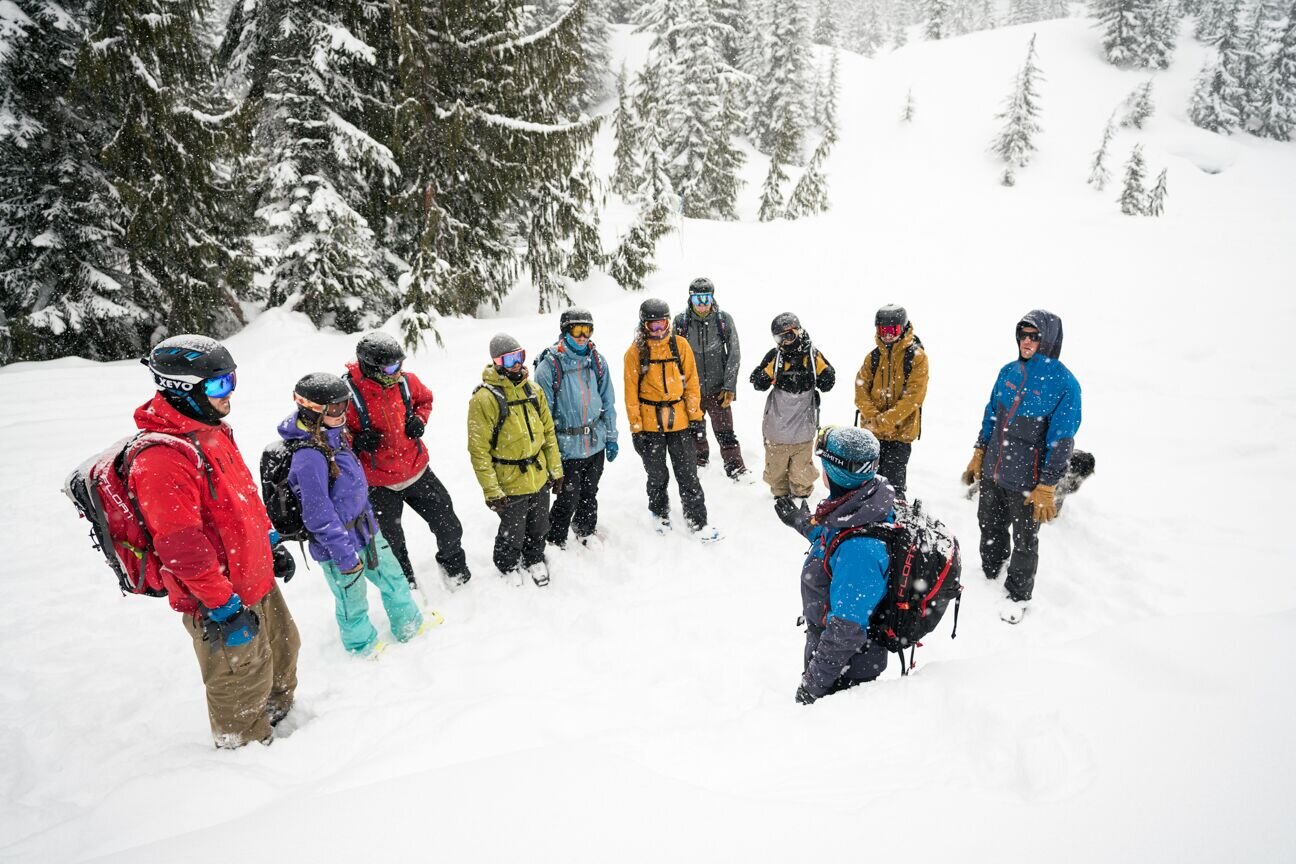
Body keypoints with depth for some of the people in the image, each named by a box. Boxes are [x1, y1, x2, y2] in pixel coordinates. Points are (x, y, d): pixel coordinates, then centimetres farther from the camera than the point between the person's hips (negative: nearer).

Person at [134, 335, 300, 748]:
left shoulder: (212, 430, 3)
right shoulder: (161, 460, -28)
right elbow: (182, 550, -27)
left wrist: (271, 541, 20)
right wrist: (225, 609, -23)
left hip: (257, 579, 10)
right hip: (223, 599, -9)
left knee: (283, 651, 28)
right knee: (242, 684, 12)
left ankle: (281, 715, 53)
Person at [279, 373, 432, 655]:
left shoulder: (334, 436, 0)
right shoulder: (308, 456, -29)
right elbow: (319, 515, -26)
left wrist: (369, 518, 22)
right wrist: (345, 555, -21)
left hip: (366, 530, 9)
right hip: (340, 545, -8)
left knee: (394, 578, 22)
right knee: (352, 601, 15)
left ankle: (409, 625, 45)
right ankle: (362, 646, 41)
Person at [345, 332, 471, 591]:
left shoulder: (406, 381, -9)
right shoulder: (347, 394, -22)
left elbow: (425, 399, 13)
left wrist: (420, 418, -6)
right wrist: (356, 441, -27)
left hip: (417, 470, 3)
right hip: (379, 484, -3)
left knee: (449, 527, 11)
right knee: (392, 544, 18)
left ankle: (455, 567, 41)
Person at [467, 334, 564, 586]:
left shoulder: (533, 390, 2)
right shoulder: (484, 398, -19)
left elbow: (548, 431, 9)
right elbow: (479, 450, -17)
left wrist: (555, 470, 9)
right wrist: (491, 490, -17)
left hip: (540, 478, 5)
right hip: (510, 484, -5)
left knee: (539, 528, 23)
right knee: (513, 534, 14)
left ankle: (535, 559, 49)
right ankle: (507, 568, 42)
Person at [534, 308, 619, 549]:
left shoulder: (597, 360, 1)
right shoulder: (549, 365, -14)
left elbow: (608, 402, 9)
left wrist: (611, 437, 9)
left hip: (595, 442, 5)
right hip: (567, 447, -5)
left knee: (589, 494, 20)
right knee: (568, 499, 1)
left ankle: (586, 532, 43)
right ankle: (555, 541, 23)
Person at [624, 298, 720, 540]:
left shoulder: (680, 345, 0)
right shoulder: (635, 352, -4)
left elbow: (691, 382, 3)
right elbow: (631, 393, -3)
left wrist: (696, 416, -1)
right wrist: (636, 428, -6)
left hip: (680, 421, 1)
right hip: (650, 424, -1)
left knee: (688, 475, 6)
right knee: (657, 475, 14)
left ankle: (698, 522, 16)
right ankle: (659, 514, 37)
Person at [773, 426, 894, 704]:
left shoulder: (859, 547, -38)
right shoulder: (870, 503, -9)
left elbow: (846, 630, -31)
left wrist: (812, 684, -20)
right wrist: (801, 521, 20)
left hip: (848, 668, -9)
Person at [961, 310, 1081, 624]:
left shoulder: (1064, 383, -15)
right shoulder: (1009, 372, 3)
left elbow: (1061, 441, -15)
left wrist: (1046, 487, -16)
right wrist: (978, 455, 13)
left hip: (1026, 482, -5)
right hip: (992, 472, 5)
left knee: (1025, 540, 11)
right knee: (990, 527, 21)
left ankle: (1018, 596, 30)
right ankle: (989, 574, 44)